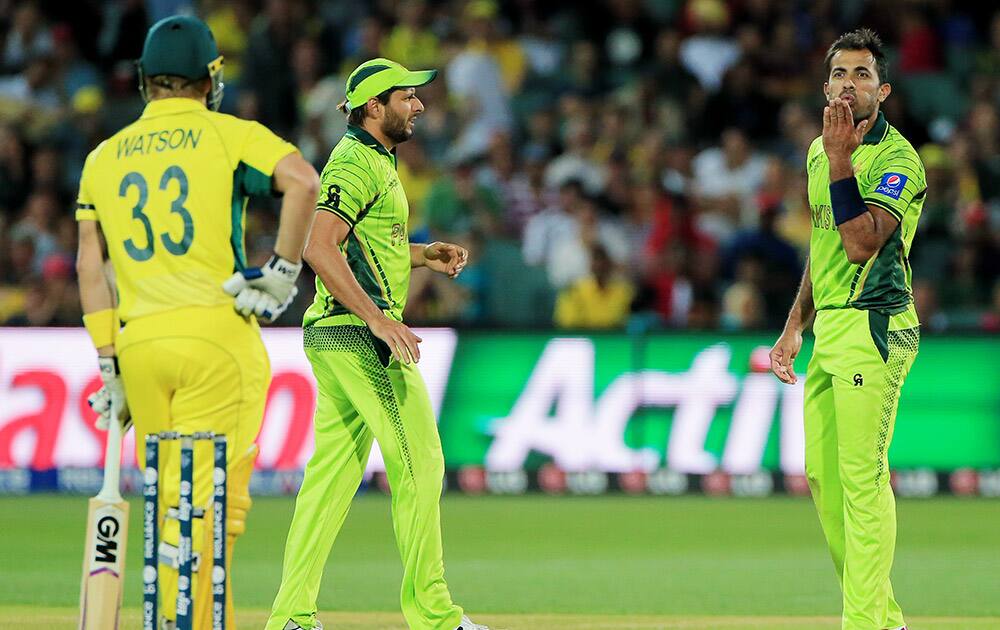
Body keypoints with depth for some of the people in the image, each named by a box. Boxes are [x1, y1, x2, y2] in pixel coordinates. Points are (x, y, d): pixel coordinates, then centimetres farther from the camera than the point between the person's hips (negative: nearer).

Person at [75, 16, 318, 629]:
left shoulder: (105, 156, 15)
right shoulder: (228, 135, 3)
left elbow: (90, 264, 11)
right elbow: (303, 181, -15)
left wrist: (109, 364, 11)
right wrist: (285, 269, -8)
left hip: (137, 343, 4)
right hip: (216, 332, -4)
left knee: (172, 502, 13)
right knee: (209, 499, -6)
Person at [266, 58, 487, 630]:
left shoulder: (375, 161, 20)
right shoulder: (357, 164, -13)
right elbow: (319, 248, -23)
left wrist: (428, 255, 15)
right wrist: (380, 320, -26)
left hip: (334, 337, 10)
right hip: (358, 332, -10)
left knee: (333, 473, 9)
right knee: (419, 460, -7)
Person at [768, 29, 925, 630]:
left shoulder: (896, 158, -11)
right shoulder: (821, 152, 16)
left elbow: (860, 244, -23)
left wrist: (841, 159, -22)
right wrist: (795, 325, 23)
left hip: (872, 330, -9)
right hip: (830, 330, 9)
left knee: (862, 475, -13)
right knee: (822, 475, 10)